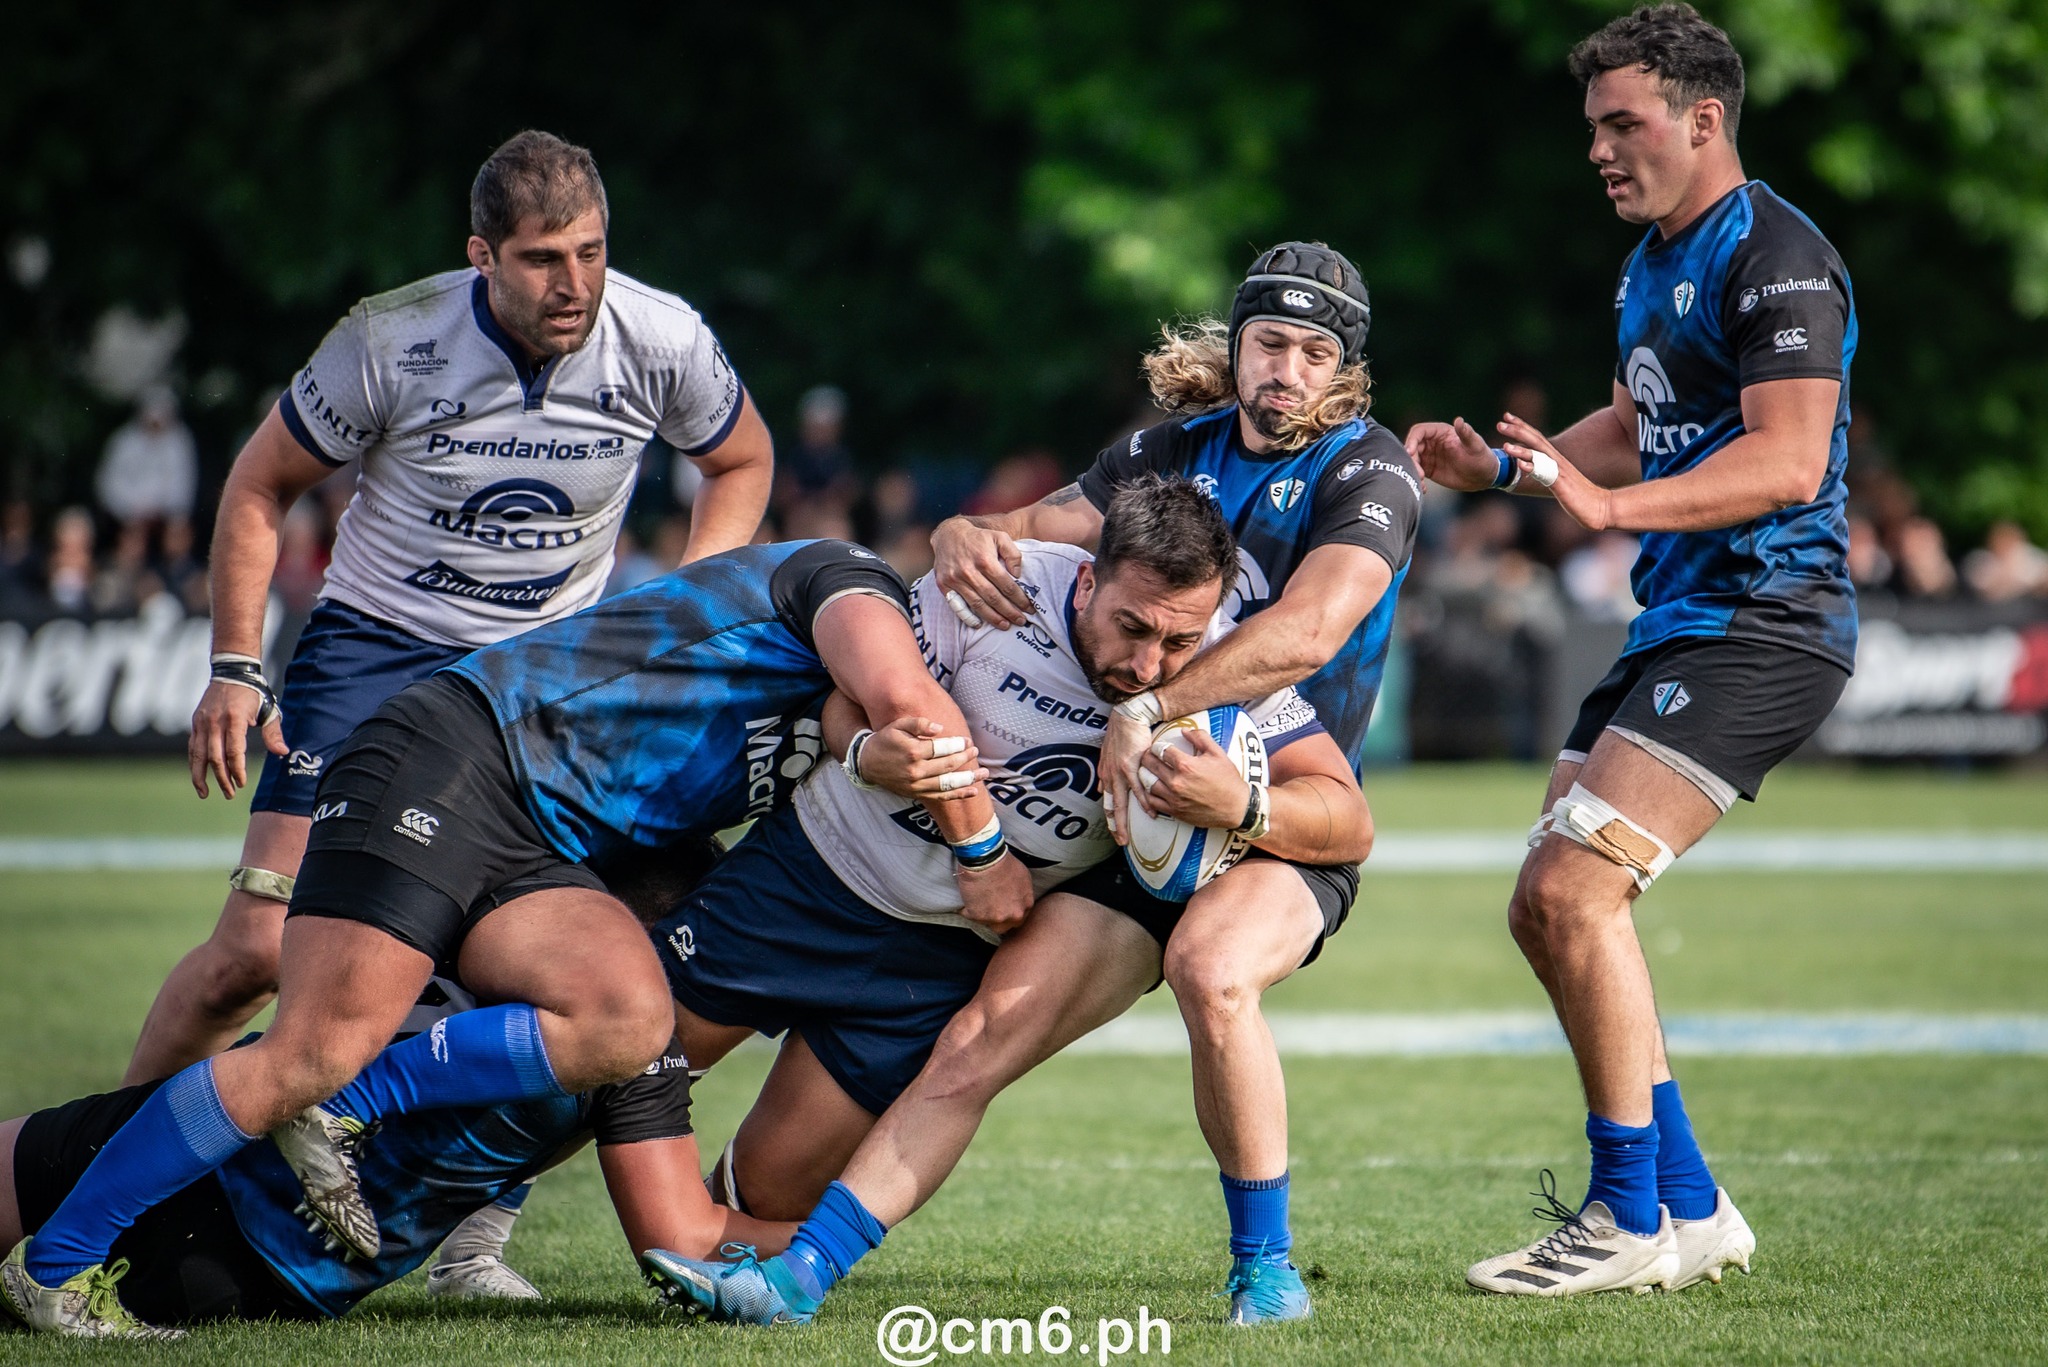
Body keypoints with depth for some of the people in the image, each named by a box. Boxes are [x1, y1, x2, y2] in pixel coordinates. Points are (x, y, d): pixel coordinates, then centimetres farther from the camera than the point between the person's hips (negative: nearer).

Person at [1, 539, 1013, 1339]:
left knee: (632, 1019, -21)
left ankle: (352, 1104, -12)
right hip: (454, 756, -8)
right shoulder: (846, 579, 0)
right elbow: (902, 694, -20)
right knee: (315, 1049, -19)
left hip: (545, 855, 8)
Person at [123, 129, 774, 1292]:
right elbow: (262, 487, -2)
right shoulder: (390, 342, -17)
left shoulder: (663, 343, -12)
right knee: (258, 952, -11)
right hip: (376, 650, -2)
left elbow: (743, 462, 9)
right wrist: (236, 668, -7)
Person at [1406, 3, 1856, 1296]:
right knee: (1548, 911, 8)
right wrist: (1504, 464, 16)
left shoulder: (1777, 257, -14)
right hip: (1677, 627, 10)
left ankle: (1631, 1221, -11)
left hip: (1763, 625, -10)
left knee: (1575, 887, -19)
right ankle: (1689, 1207, 15)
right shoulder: (1651, 265, 17)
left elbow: (1787, 463, -23)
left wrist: (1607, 504, -32)